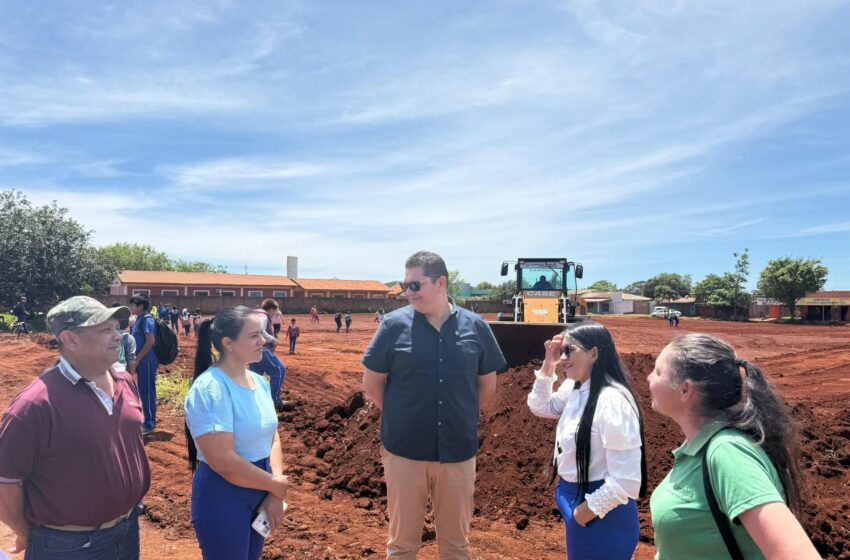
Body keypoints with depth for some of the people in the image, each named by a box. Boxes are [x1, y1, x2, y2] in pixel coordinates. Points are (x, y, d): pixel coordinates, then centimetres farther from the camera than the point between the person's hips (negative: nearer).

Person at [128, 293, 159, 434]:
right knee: (144, 391, 15)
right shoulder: (140, 319, 13)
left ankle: (149, 424, 6)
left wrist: (137, 359, -17)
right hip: (143, 361, 10)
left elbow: (150, 341, -23)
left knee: (147, 391, -2)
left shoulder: (147, 319, -16)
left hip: (147, 361, -10)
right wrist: (136, 359, 15)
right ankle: (149, 421, 25)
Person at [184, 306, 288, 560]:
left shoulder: (259, 381, 1)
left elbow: (272, 436, 3)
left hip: (259, 490, 7)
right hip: (222, 498, -7)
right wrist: (277, 485, -16)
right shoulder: (210, 388, -23)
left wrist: (274, 494, -9)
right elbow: (223, 461, -28)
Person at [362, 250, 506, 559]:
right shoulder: (394, 324, -7)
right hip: (404, 450, -1)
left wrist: (460, 417, 9)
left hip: (458, 451, 1)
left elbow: (487, 385, 8)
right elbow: (371, 383, 1)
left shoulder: (476, 326, -3)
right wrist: (402, 418, 6)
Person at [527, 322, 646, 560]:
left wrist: (586, 510, -14)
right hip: (576, 499, 8)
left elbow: (625, 482, -28)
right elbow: (539, 407, 17)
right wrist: (548, 365, 1)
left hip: (603, 512, -8)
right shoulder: (574, 389, 0)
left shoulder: (612, 400, -27)